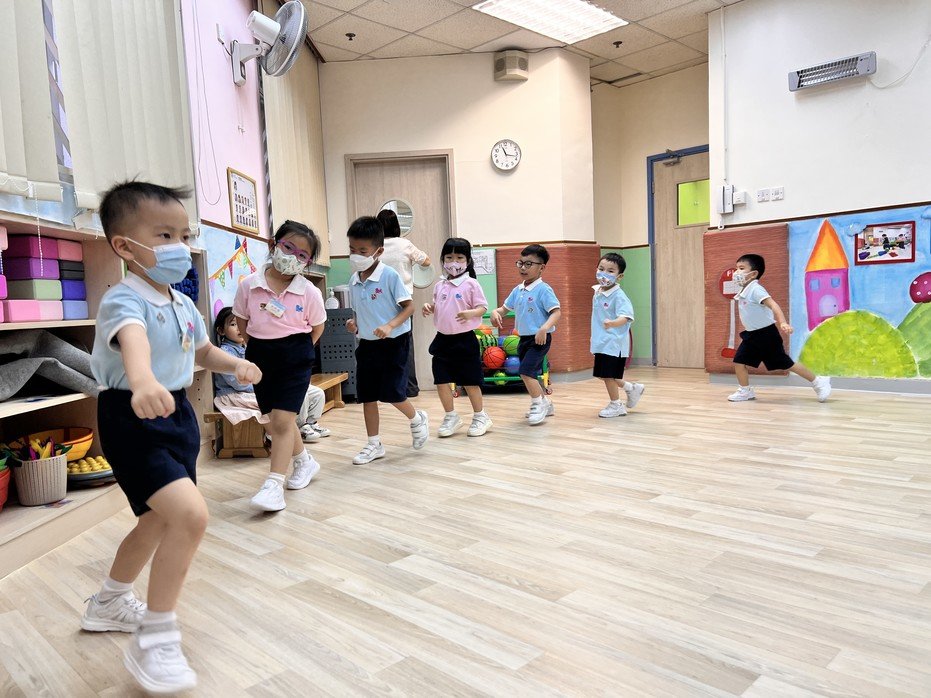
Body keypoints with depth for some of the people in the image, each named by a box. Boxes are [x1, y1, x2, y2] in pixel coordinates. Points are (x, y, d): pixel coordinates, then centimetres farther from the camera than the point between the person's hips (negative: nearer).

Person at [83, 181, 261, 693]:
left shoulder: (184, 305, 7)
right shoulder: (124, 300, -21)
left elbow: (202, 351, 22)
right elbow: (132, 338, -44)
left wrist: (235, 364, 1)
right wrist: (143, 380, -65)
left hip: (176, 416, 10)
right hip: (133, 419, -9)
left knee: (159, 521, 23)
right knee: (189, 513, -25)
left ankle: (109, 603, 49)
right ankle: (155, 640, -7)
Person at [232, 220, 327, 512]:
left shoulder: (309, 292, -10)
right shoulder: (248, 285, -6)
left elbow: (316, 327, 4)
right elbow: (242, 323, 7)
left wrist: (297, 351, 3)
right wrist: (259, 347, 6)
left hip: (295, 359, -3)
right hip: (260, 356, 4)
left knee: (282, 420, -9)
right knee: (273, 421, 14)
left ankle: (274, 485, -4)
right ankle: (304, 461, 37)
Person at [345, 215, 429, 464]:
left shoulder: (390, 276, -15)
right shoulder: (354, 280, 5)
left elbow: (409, 306, -14)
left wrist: (390, 326, -27)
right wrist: (354, 322, -4)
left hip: (393, 343, -6)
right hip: (366, 344, 6)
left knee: (391, 393, -8)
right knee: (367, 396, 7)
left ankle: (417, 420, 24)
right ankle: (374, 444, 20)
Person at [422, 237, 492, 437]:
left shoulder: (471, 284, -9)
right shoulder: (440, 285, 8)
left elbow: (482, 307, -10)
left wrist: (470, 313, -29)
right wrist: (429, 307, -1)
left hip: (464, 339, -5)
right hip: (443, 338, 5)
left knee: (470, 381, 4)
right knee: (441, 380, 6)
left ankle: (480, 417, 22)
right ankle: (451, 417, 22)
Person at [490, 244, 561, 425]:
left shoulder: (543, 289, -14)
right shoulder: (517, 290, 8)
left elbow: (557, 312, -21)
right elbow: (505, 307, 17)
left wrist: (544, 328, -35)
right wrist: (495, 312, -6)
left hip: (539, 339, -8)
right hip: (524, 338, 8)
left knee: (526, 371, -17)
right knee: (530, 375, 15)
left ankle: (539, 404, 1)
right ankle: (546, 404, 33)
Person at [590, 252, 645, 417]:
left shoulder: (618, 296, -18)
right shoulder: (597, 292, 7)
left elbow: (625, 317, -30)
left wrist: (612, 323, -49)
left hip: (613, 343, -8)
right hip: (601, 342, 9)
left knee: (608, 375, -2)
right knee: (603, 375, 15)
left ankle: (615, 405, 17)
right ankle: (632, 388, 34)